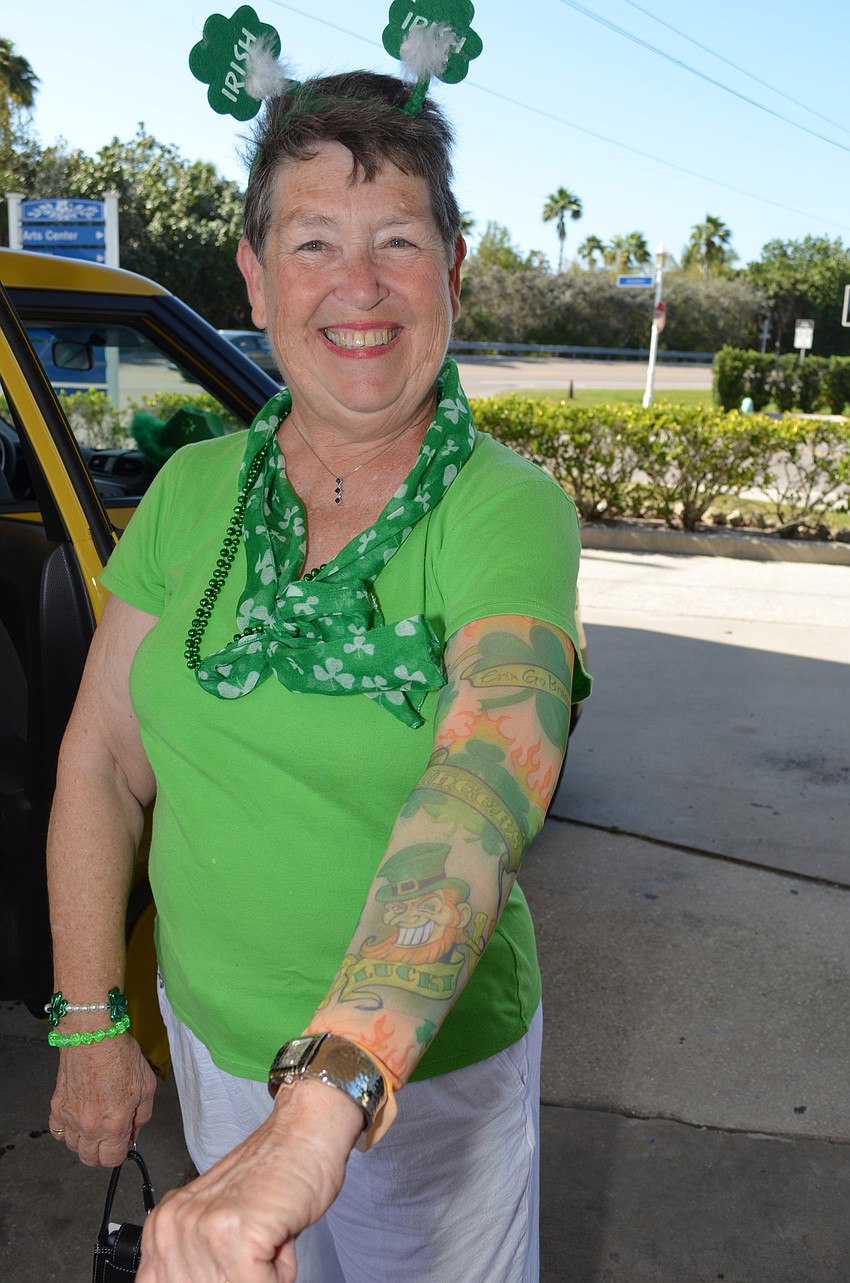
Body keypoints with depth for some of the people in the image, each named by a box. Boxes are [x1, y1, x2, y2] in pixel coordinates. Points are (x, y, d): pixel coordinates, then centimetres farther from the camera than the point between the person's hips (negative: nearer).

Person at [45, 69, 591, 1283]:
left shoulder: (510, 511, -20)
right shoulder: (193, 490, -6)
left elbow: (486, 783, -37)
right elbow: (103, 758, -1)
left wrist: (321, 1108, -49)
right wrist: (89, 1024, -2)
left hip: (427, 1068, -3)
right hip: (209, 1035, 4)